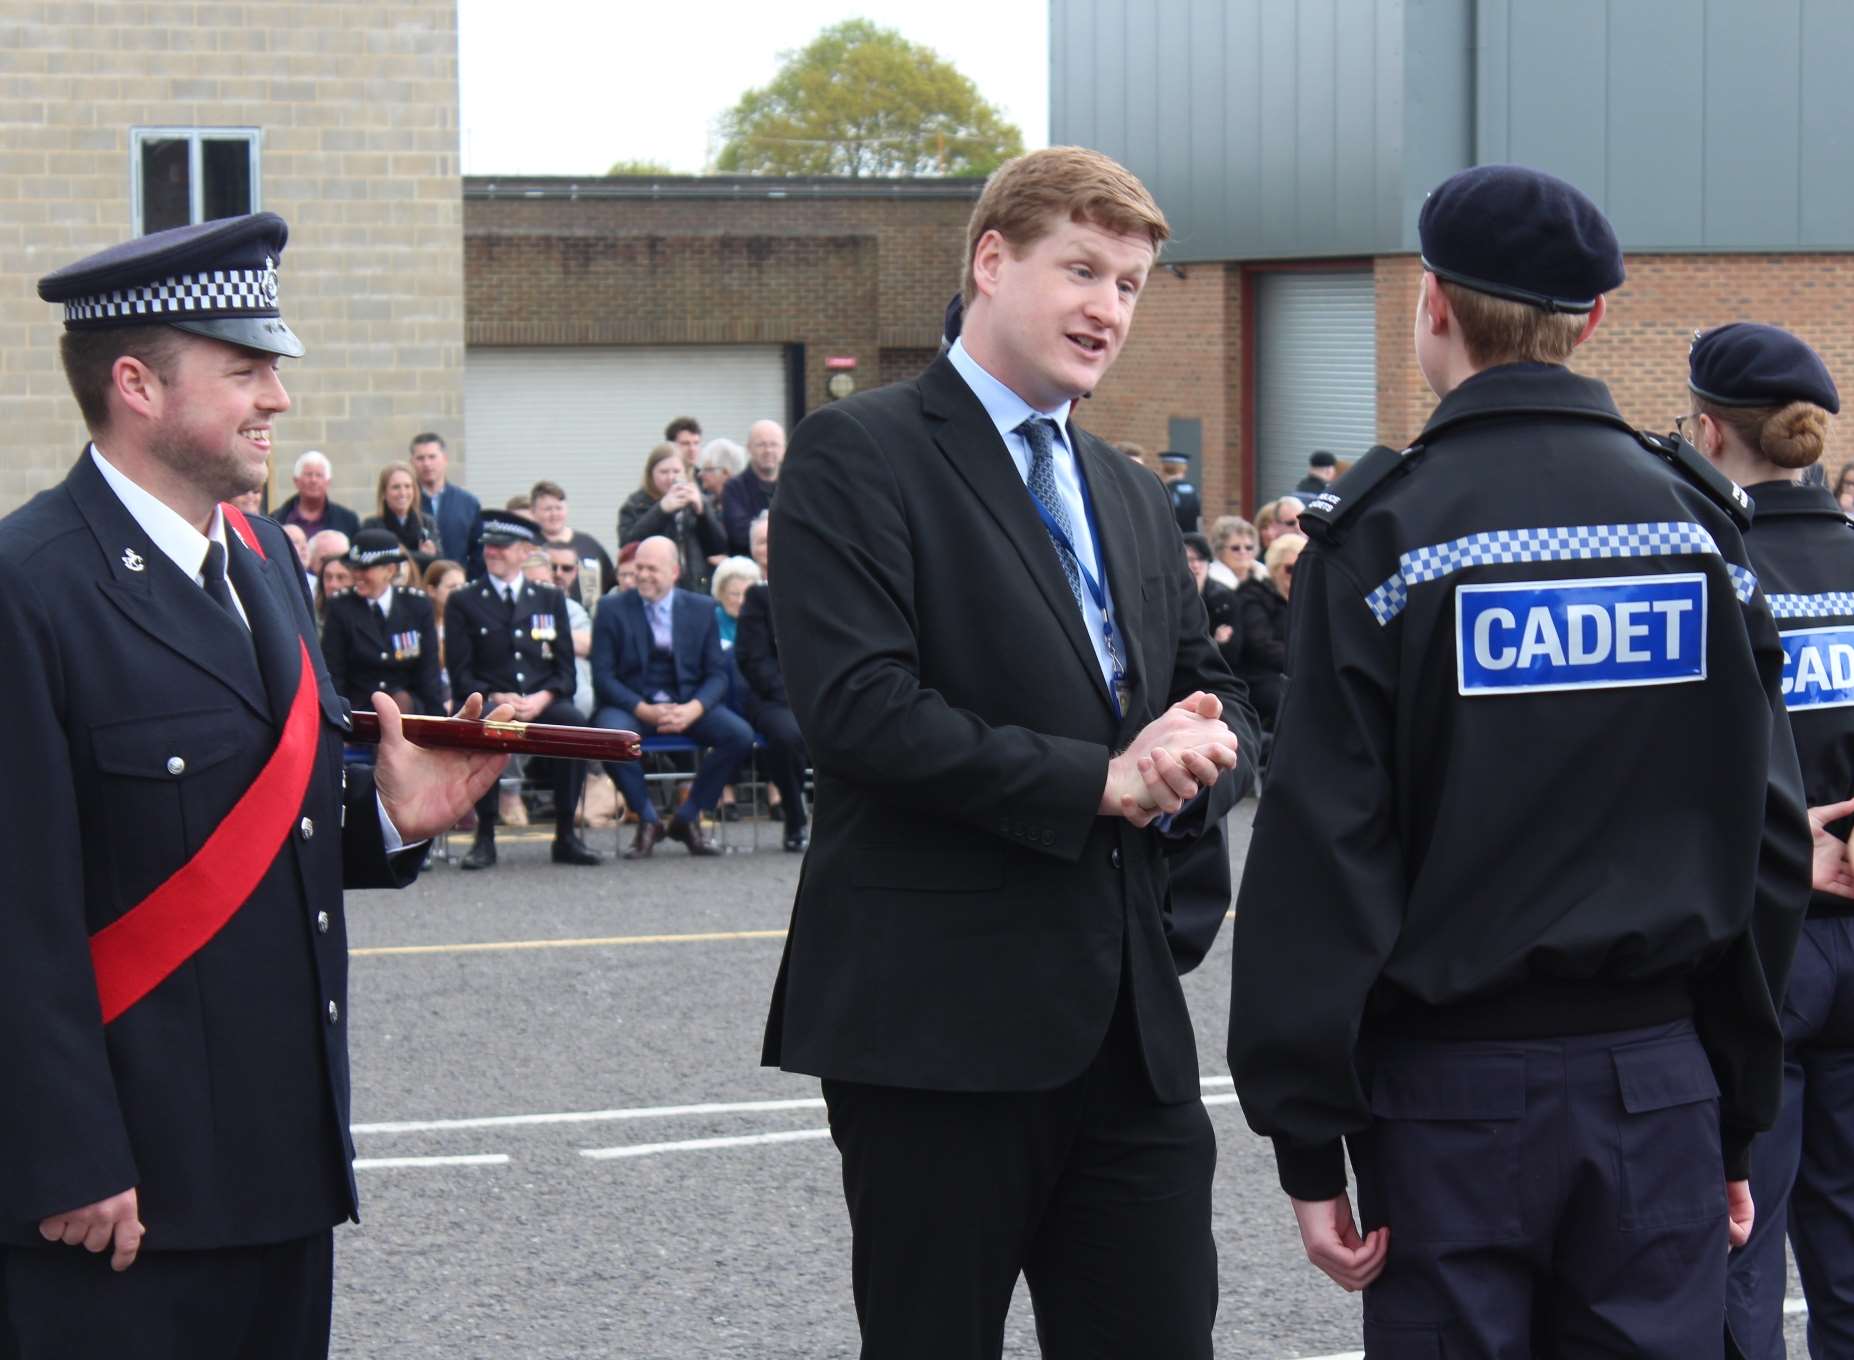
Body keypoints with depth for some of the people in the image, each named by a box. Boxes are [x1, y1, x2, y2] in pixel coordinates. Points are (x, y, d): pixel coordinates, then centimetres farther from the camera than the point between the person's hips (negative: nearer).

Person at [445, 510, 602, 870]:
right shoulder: (463, 603, 11)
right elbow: (461, 674, 3)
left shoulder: (550, 599, 18)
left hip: (541, 703, 2)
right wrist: (496, 698, -15)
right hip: (488, 704, -2)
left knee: (575, 723, -32)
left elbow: (565, 668, 11)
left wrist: (542, 698, -10)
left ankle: (565, 834, -23)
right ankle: (485, 836, -27)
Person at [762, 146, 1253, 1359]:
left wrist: (1197, 754, -6)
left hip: (1128, 1019, 7)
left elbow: (1219, 700, 20)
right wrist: (1098, 780, -15)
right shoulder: (859, 456, -4)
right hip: (939, 1020, -6)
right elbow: (860, 705, -16)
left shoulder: (1133, 497, 21)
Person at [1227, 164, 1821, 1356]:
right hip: (1658, 1079, 3)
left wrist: (1308, 1136, -5)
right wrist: (1739, 1116, 14)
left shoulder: (1385, 531, -7)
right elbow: (1772, 840, 6)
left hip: (1453, 1080, -3)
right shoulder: (1700, 522, 4)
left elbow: (1323, 852, -10)